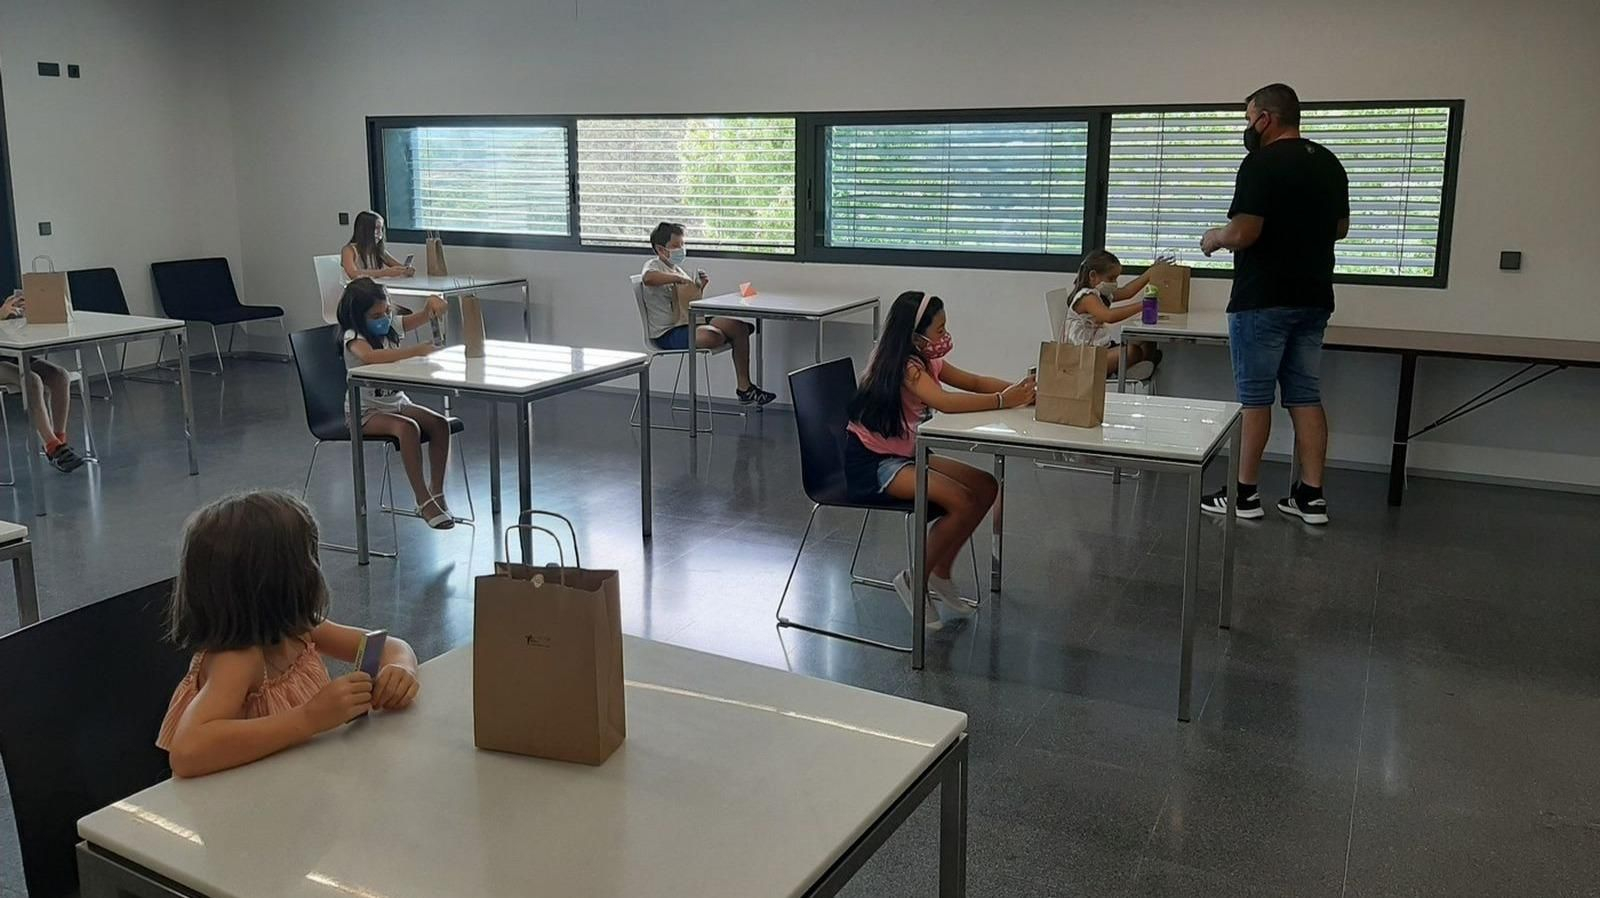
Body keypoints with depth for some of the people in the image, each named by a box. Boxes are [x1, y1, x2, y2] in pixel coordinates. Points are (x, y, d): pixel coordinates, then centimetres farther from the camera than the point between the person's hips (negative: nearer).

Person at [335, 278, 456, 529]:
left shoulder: (390, 326, 4)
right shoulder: (353, 337, -17)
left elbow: (424, 317, 2)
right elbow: (370, 356, -40)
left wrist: (432, 303, -24)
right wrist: (415, 351, -44)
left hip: (397, 402, 7)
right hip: (365, 412, -7)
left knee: (440, 423, -16)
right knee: (407, 427, -33)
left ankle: (437, 494, -11)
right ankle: (423, 502, -29)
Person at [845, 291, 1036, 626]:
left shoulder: (926, 361, 5)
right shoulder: (905, 366, -23)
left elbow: (974, 382, 6)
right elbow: (944, 401, -38)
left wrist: (1019, 389, -11)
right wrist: (1003, 400, -33)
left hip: (903, 453, 10)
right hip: (870, 463, -10)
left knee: (985, 487, 1)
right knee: (963, 502, -22)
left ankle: (939, 575, 11)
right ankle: (916, 581, -4)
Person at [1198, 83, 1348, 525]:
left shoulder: (1261, 164, -14)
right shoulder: (1330, 164, 11)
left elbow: (1243, 233, -21)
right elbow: (1339, 228, 20)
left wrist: (1214, 238, -1)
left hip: (1263, 299, -7)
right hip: (1313, 298, 7)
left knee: (1254, 396, 1)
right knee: (1306, 395, 9)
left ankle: (1245, 493, 8)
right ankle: (1311, 495, 10)